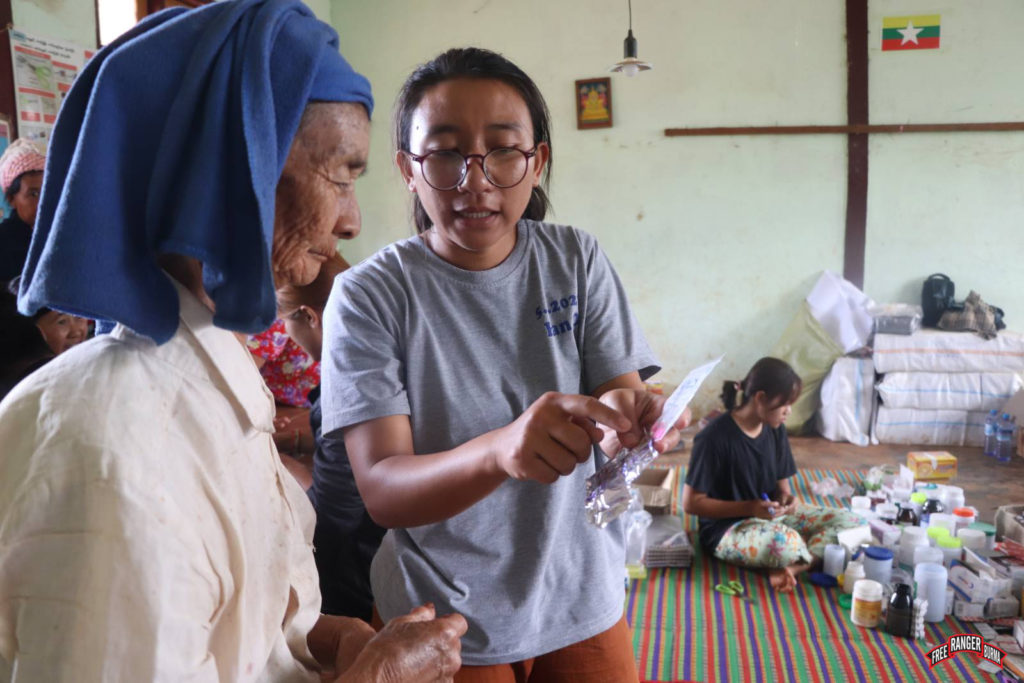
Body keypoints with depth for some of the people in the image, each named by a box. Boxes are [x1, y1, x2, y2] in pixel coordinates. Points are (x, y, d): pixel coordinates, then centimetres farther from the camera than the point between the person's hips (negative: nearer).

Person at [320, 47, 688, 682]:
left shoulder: (577, 260, -5)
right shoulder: (369, 294, -15)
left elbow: (623, 395, -8)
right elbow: (383, 490, -21)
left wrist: (629, 421, -33)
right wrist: (500, 450, -41)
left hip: (582, 602, 3)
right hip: (444, 622, -2)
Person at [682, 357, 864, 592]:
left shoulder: (775, 430, 1)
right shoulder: (715, 437, -20)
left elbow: (781, 484, 12)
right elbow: (691, 503, -17)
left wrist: (785, 499, -13)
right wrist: (749, 507, -23)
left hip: (772, 516, 8)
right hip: (727, 528, -8)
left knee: (849, 522, -8)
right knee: (785, 543, -39)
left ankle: (788, 568, -24)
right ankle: (817, 560, -7)